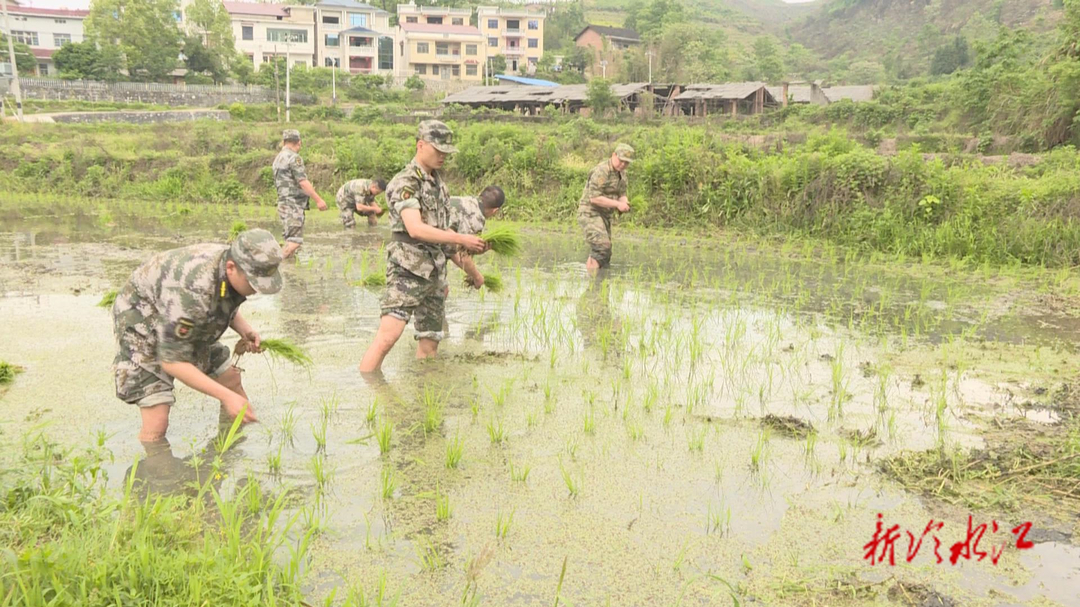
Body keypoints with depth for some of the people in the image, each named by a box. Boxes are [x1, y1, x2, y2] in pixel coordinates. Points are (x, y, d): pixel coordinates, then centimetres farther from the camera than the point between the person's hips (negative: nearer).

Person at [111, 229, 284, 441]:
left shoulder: (237, 263, -17)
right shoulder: (190, 292, -40)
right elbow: (172, 361, -33)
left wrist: (245, 329, -12)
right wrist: (226, 397, -34)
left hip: (188, 325, 8)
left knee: (231, 379, 13)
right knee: (157, 423, -16)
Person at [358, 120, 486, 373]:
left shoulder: (437, 180, 15)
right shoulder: (404, 183, -11)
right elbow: (415, 229, -24)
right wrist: (461, 239, -23)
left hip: (434, 271, 8)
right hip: (407, 270, -8)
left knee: (430, 343, 10)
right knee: (388, 336, -18)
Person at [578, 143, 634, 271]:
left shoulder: (622, 173, 9)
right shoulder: (601, 171, -19)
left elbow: (622, 195, 14)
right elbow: (594, 198, -25)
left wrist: (624, 203, -10)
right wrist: (617, 204, -25)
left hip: (605, 215, 9)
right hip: (590, 213, -9)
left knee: (605, 258, 10)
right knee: (602, 246, -23)